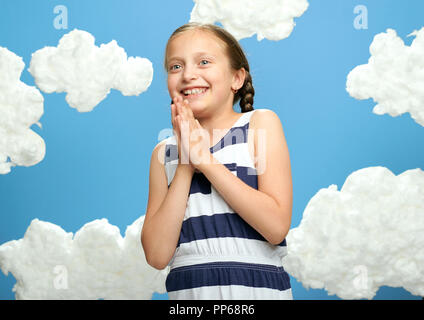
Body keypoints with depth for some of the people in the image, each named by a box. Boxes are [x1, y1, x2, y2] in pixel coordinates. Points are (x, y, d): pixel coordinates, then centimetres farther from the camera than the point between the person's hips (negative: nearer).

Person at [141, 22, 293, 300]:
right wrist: (185, 165, -10)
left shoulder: (260, 123, -1)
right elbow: (157, 255, -5)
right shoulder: (165, 153, 5)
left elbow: (276, 226, -13)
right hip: (187, 291, 2)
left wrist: (205, 159, -13)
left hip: (258, 288, -2)